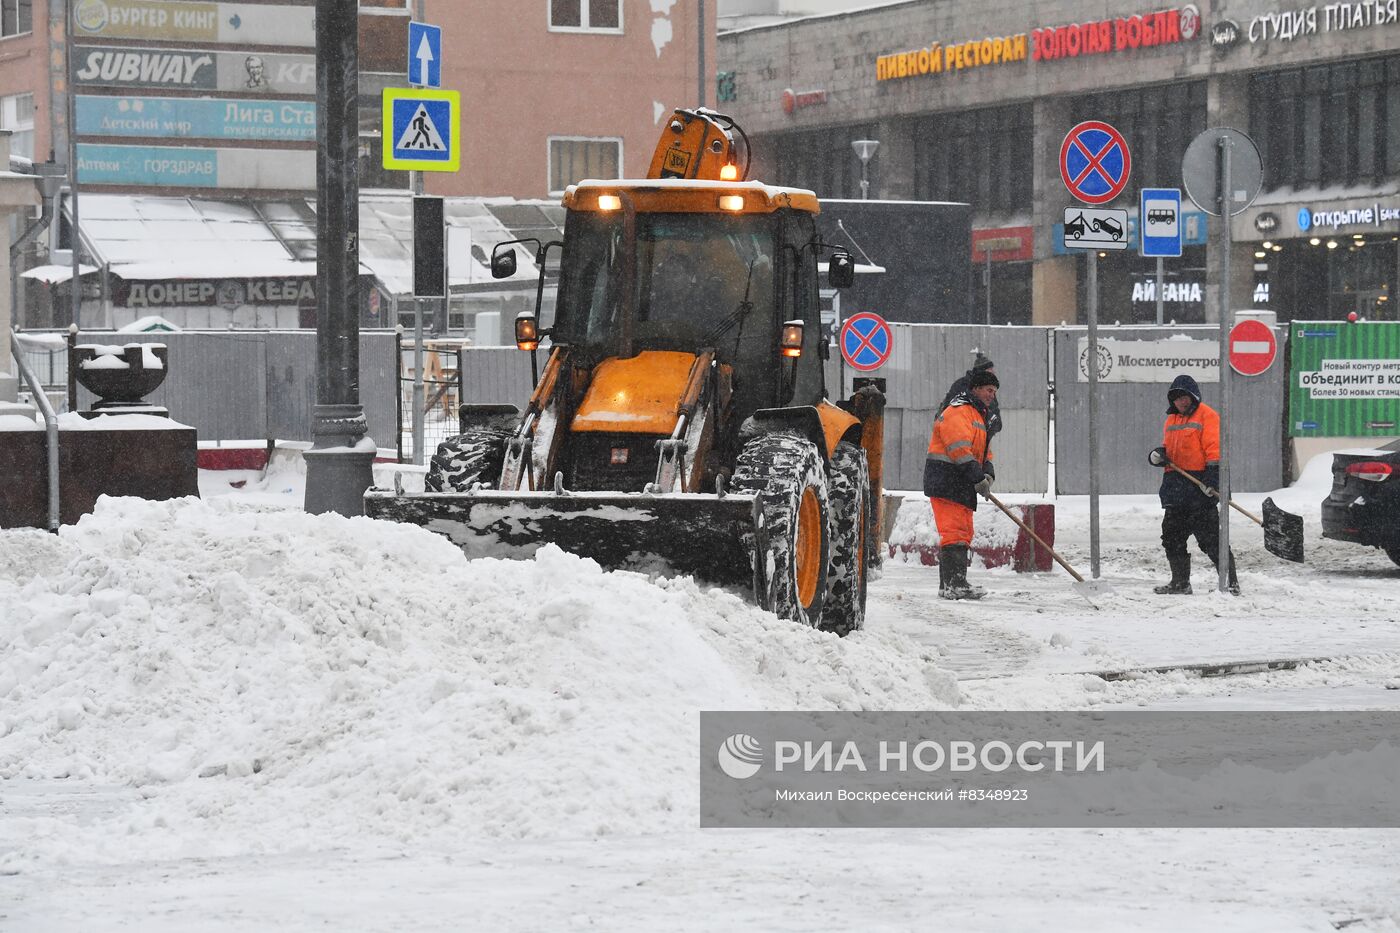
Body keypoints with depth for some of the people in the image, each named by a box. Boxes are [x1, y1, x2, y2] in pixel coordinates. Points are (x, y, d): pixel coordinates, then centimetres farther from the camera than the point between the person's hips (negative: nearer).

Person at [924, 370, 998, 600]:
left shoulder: (979, 416, 24)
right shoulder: (958, 411, -11)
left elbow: (983, 451, 24)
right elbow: (959, 448, -21)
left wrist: (987, 474, 3)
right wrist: (978, 477, -23)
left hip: (963, 487, 11)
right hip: (946, 482, -11)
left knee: (963, 535, 13)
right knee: (955, 532, -16)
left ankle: (948, 585, 18)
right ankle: (955, 584, -21)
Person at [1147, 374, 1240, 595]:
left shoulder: (1206, 416, -4)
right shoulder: (1172, 420, 21)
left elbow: (1214, 447, -12)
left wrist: (1213, 476, -21)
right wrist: (1159, 455, 6)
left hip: (1199, 484, -8)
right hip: (1176, 485, 8)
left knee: (1210, 536, -10)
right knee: (1172, 535, 10)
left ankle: (1230, 582, -7)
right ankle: (1180, 582, 20)